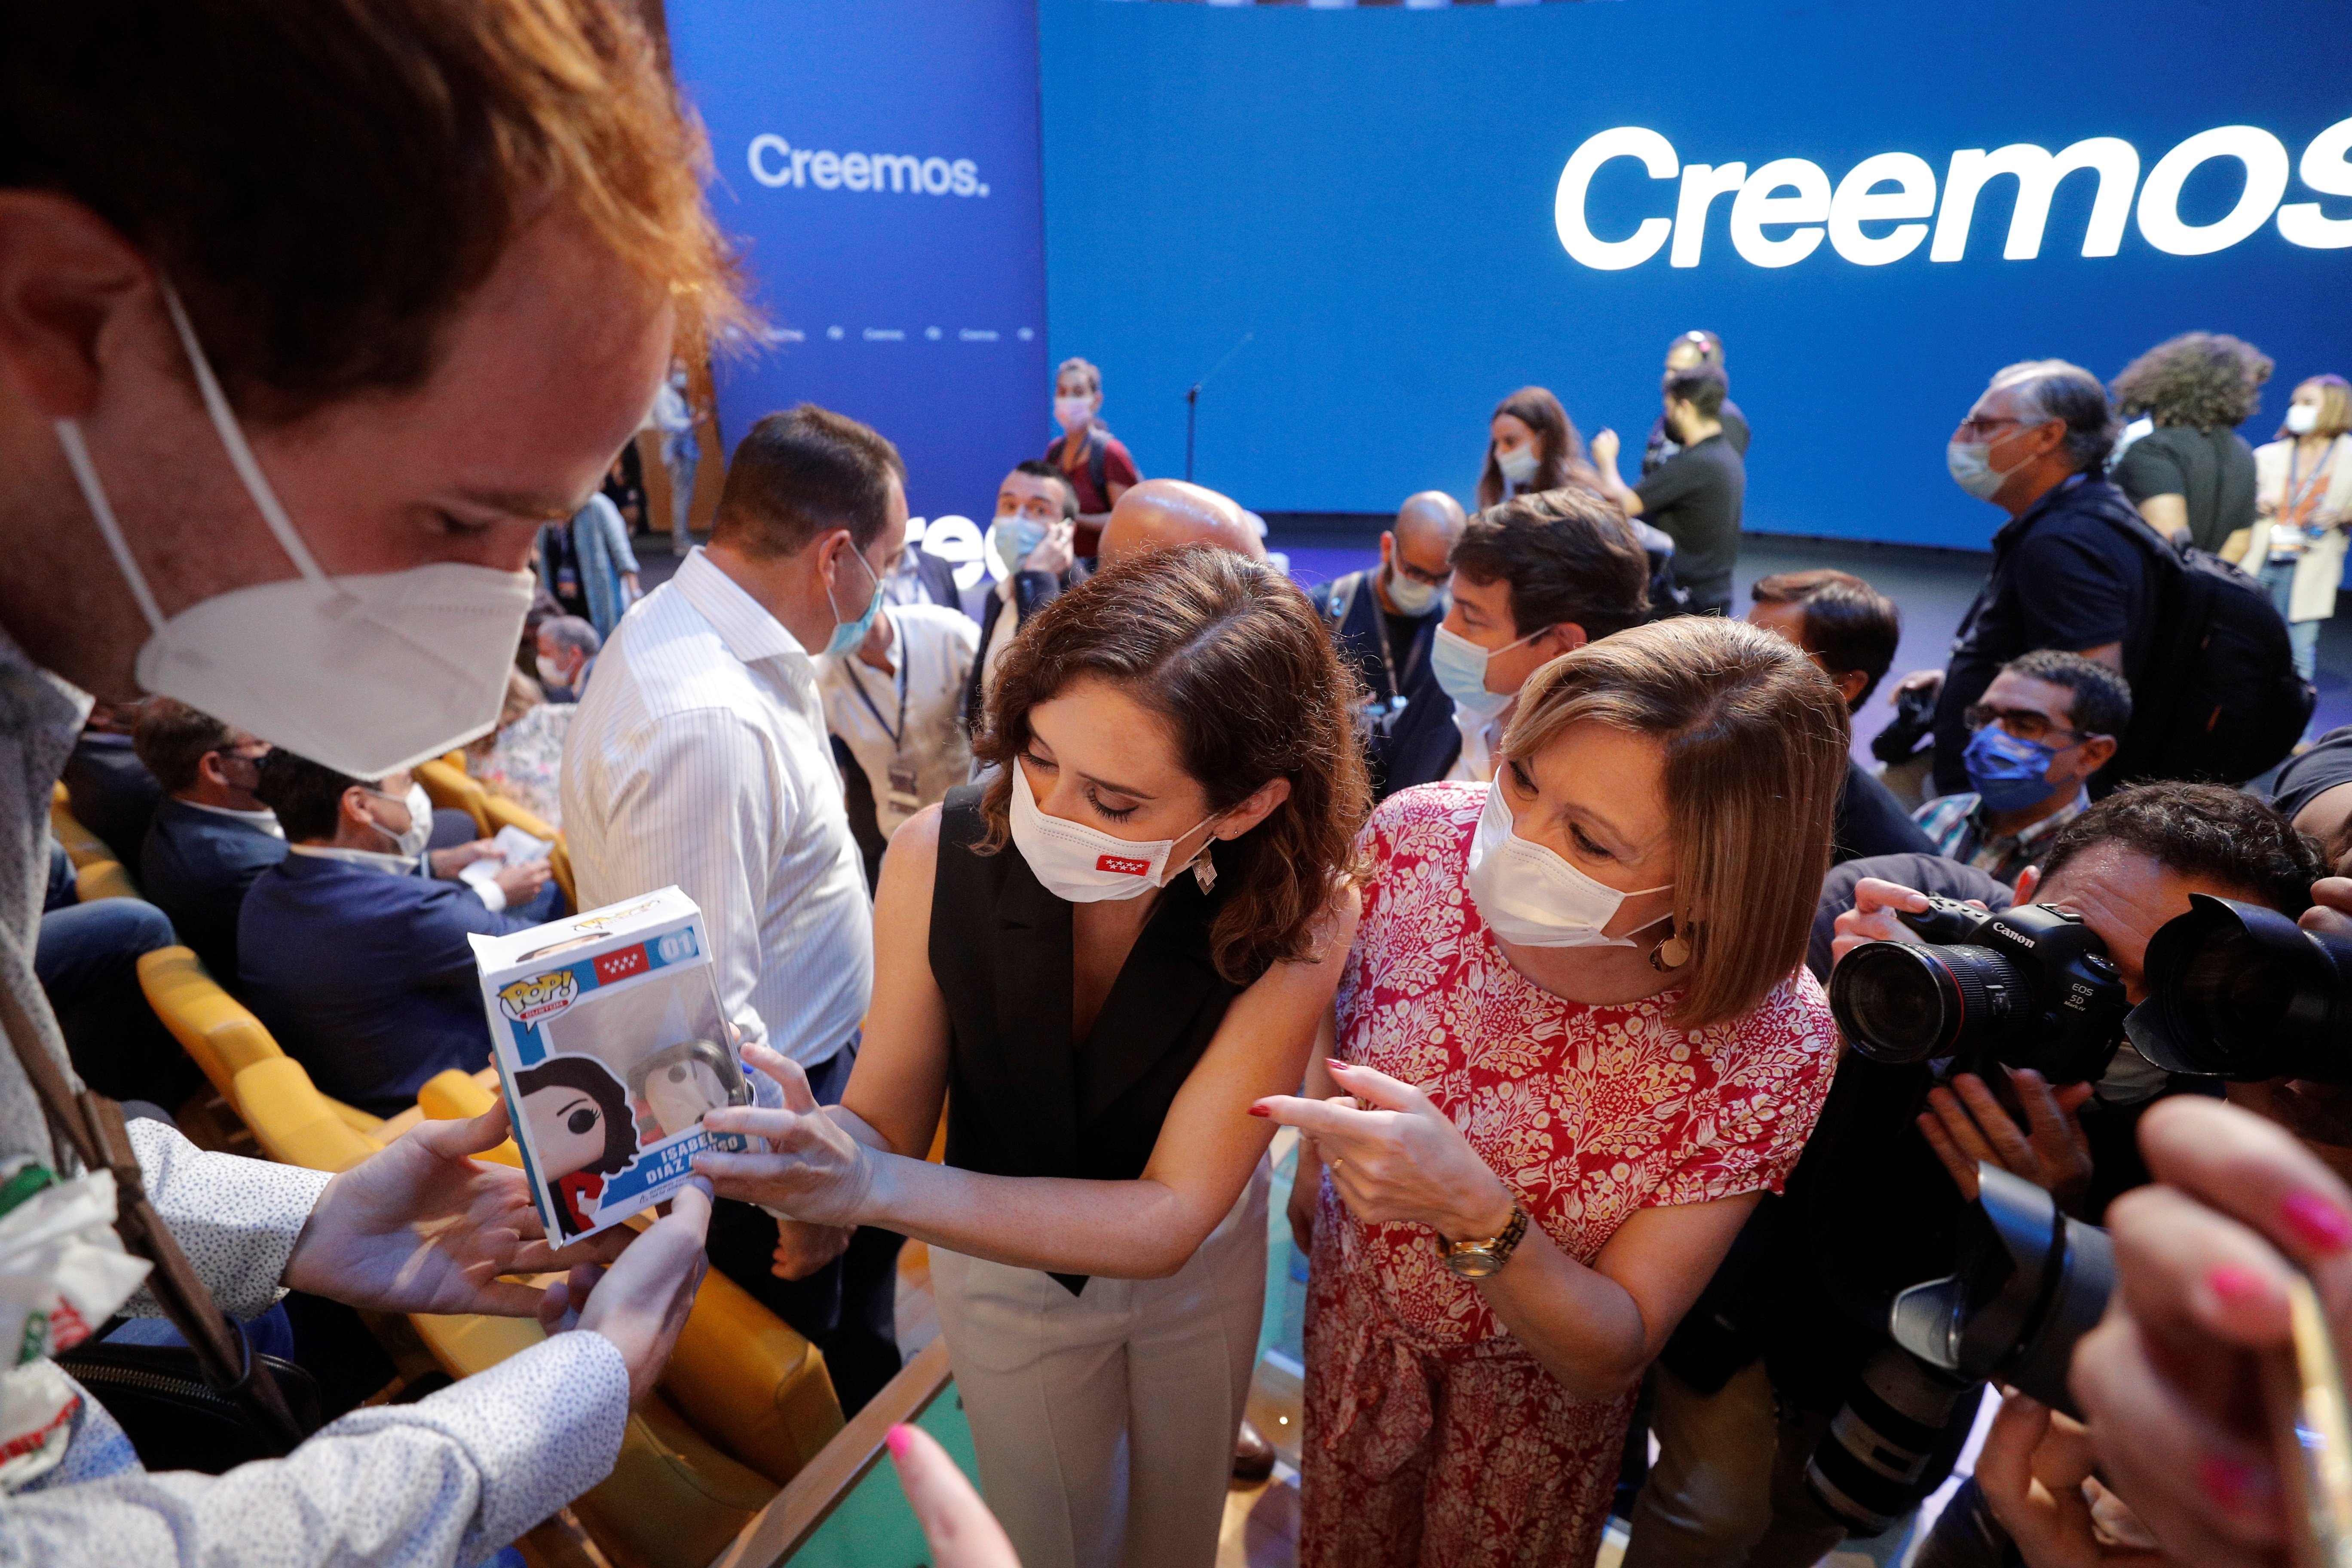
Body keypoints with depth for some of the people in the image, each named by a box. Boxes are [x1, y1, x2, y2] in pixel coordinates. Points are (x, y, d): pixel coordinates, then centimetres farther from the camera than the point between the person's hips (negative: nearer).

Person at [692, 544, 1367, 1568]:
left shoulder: (1302, 918, -33)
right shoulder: (941, 856, -31)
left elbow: (1169, 1218, -32)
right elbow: (888, 1118, -22)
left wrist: (876, 1187, -44)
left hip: (1201, 1264, 0)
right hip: (1000, 1258, 0)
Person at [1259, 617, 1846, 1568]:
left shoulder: (1769, 1048, -34)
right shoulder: (1417, 836, -30)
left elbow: (1610, 1359, -26)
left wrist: (1476, 1217, -45)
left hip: (1530, 1398, -2)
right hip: (1351, 1303, 2)